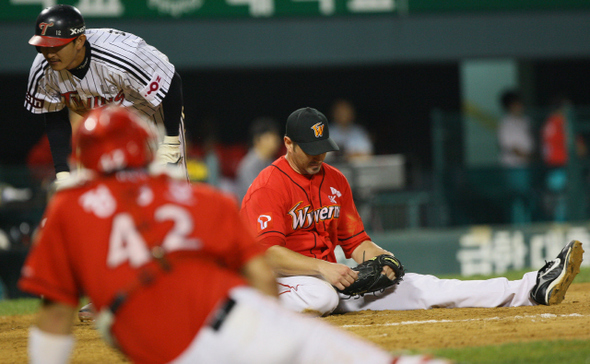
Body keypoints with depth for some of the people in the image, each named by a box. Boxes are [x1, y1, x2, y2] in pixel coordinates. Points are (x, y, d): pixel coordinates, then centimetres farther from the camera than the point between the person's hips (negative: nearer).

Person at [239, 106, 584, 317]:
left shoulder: (335, 180, 13)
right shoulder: (267, 187, -12)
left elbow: (356, 241, 15)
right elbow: (266, 253, -23)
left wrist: (378, 257, -9)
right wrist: (322, 268, -33)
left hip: (330, 275, 6)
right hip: (279, 280, -6)